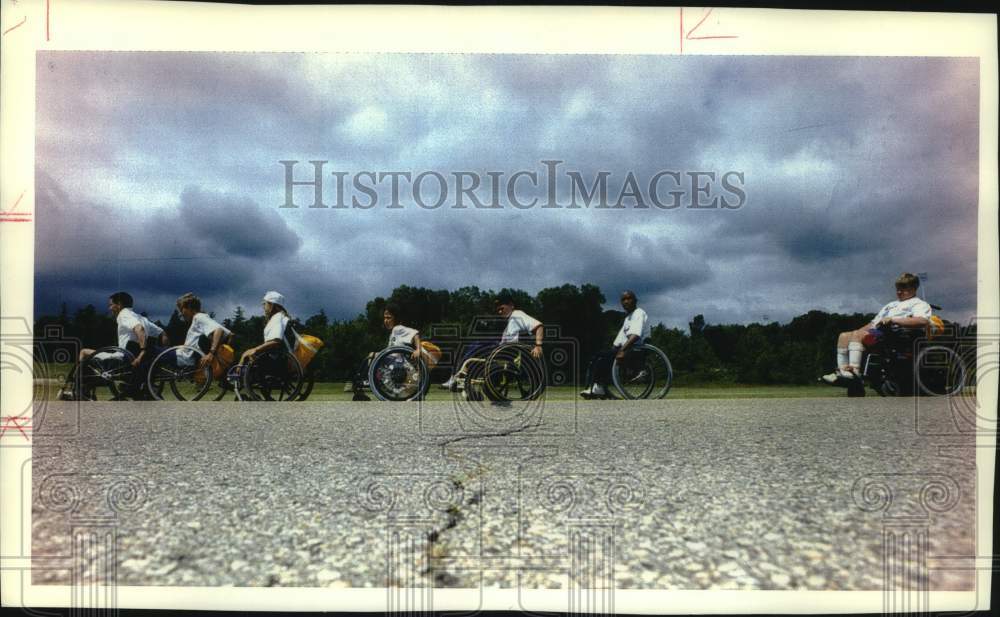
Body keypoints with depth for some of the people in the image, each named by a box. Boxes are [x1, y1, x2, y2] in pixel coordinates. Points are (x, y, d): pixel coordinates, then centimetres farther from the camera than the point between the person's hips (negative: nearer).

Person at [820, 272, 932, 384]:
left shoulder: (920, 304, 9)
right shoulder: (891, 305, 35)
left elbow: (922, 321, -15)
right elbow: (873, 322, 32)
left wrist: (893, 320, -20)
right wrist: (860, 330, 12)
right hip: (876, 331, 8)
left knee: (857, 335, -32)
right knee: (844, 335, -12)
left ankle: (854, 371, -42)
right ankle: (842, 370, -22)